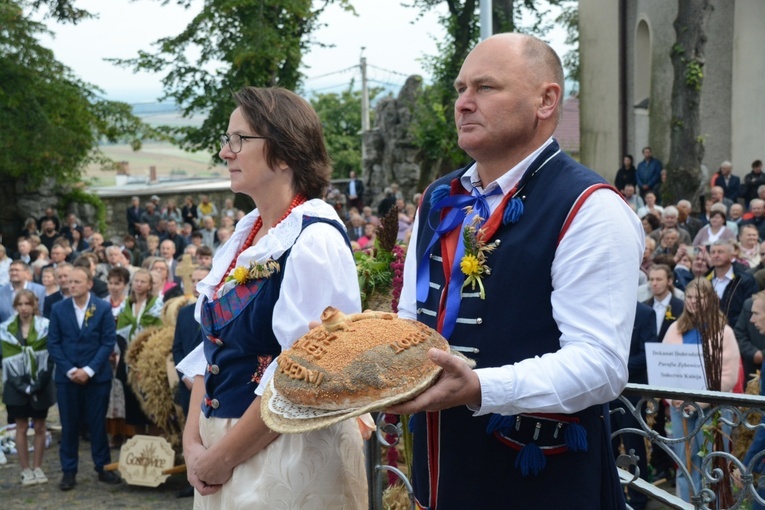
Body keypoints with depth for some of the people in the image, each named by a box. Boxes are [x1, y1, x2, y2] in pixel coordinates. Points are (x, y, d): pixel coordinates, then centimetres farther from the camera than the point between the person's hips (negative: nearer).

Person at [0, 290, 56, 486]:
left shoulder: (45, 326, -5)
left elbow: (49, 359, -6)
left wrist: (38, 384, -15)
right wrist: (23, 386, -12)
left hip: (40, 385, 0)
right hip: (17, 386, 1)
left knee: (39, 427, 7)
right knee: (21, 428, 5)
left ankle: (37, 468, 16)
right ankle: (25, 470, 11)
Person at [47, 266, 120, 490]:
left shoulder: (103, 308, -3)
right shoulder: (58, 309, 2)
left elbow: (108, 342, -5)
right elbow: (53, 343, 1)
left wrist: (89, 370, -13)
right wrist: (70, 370, -10)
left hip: (97, 376, -1)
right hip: (67, 376, 1)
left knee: (98, 423, 5)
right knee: (69, 425, 5)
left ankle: (103, 468, 17)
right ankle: (69, 472, 13)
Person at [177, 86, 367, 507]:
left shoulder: (315, 239, -17)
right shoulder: (243, 236, 7)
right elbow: (213, 347, 10)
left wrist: (224, 455, -15)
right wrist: (194, 439, 0)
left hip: (289, 456, -7)